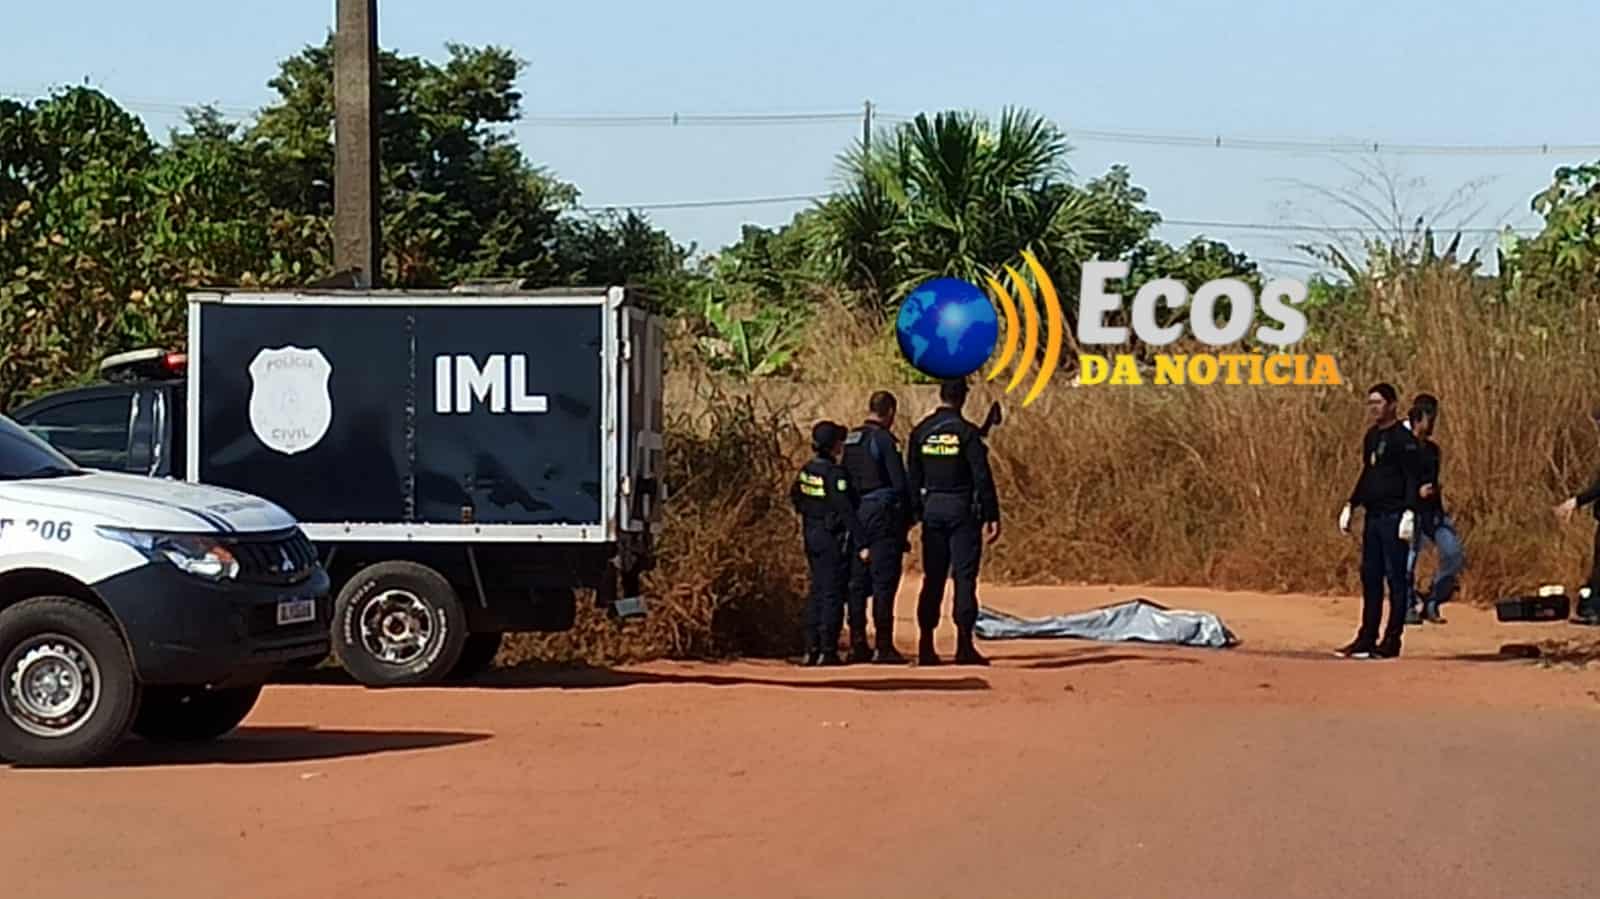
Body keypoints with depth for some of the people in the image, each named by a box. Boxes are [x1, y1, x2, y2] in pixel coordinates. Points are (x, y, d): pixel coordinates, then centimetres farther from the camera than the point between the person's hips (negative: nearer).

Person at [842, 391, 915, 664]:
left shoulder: (850, 441, 13)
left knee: (857, 582, 9)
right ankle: (884, 646, -8)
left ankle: (858, 644, 9)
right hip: (882, 515, -7)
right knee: (883, 582, -6)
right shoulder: (883, 440, -10)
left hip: (855, 516, 7)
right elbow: (900, 483, -11)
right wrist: (907, 518, -3)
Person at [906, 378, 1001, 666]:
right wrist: (992, 516, -8)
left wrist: (917, 512, 15)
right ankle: (964, 645, -7)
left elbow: (913, 477, 9)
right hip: (962, 510, -4)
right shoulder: (966, 432, -9)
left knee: (932, 578, 9)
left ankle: (926, 646, 8)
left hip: (932, 509, 4)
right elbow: (982, 477, -11)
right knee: (965, 577, -2)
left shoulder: (920, 432, 6)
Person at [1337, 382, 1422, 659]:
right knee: (1369, 576, 10)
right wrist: (1350, 505, 19)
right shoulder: (1371, 436, 16)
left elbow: (1413, 479, -14)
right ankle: (1366, 639, 15)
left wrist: (1409, 512, -23)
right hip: (1373, 517, 9)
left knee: (1396, 578, -3)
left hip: (1394, 517, -9)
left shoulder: (1403, 438, -9)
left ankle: (1391, 641, -1)